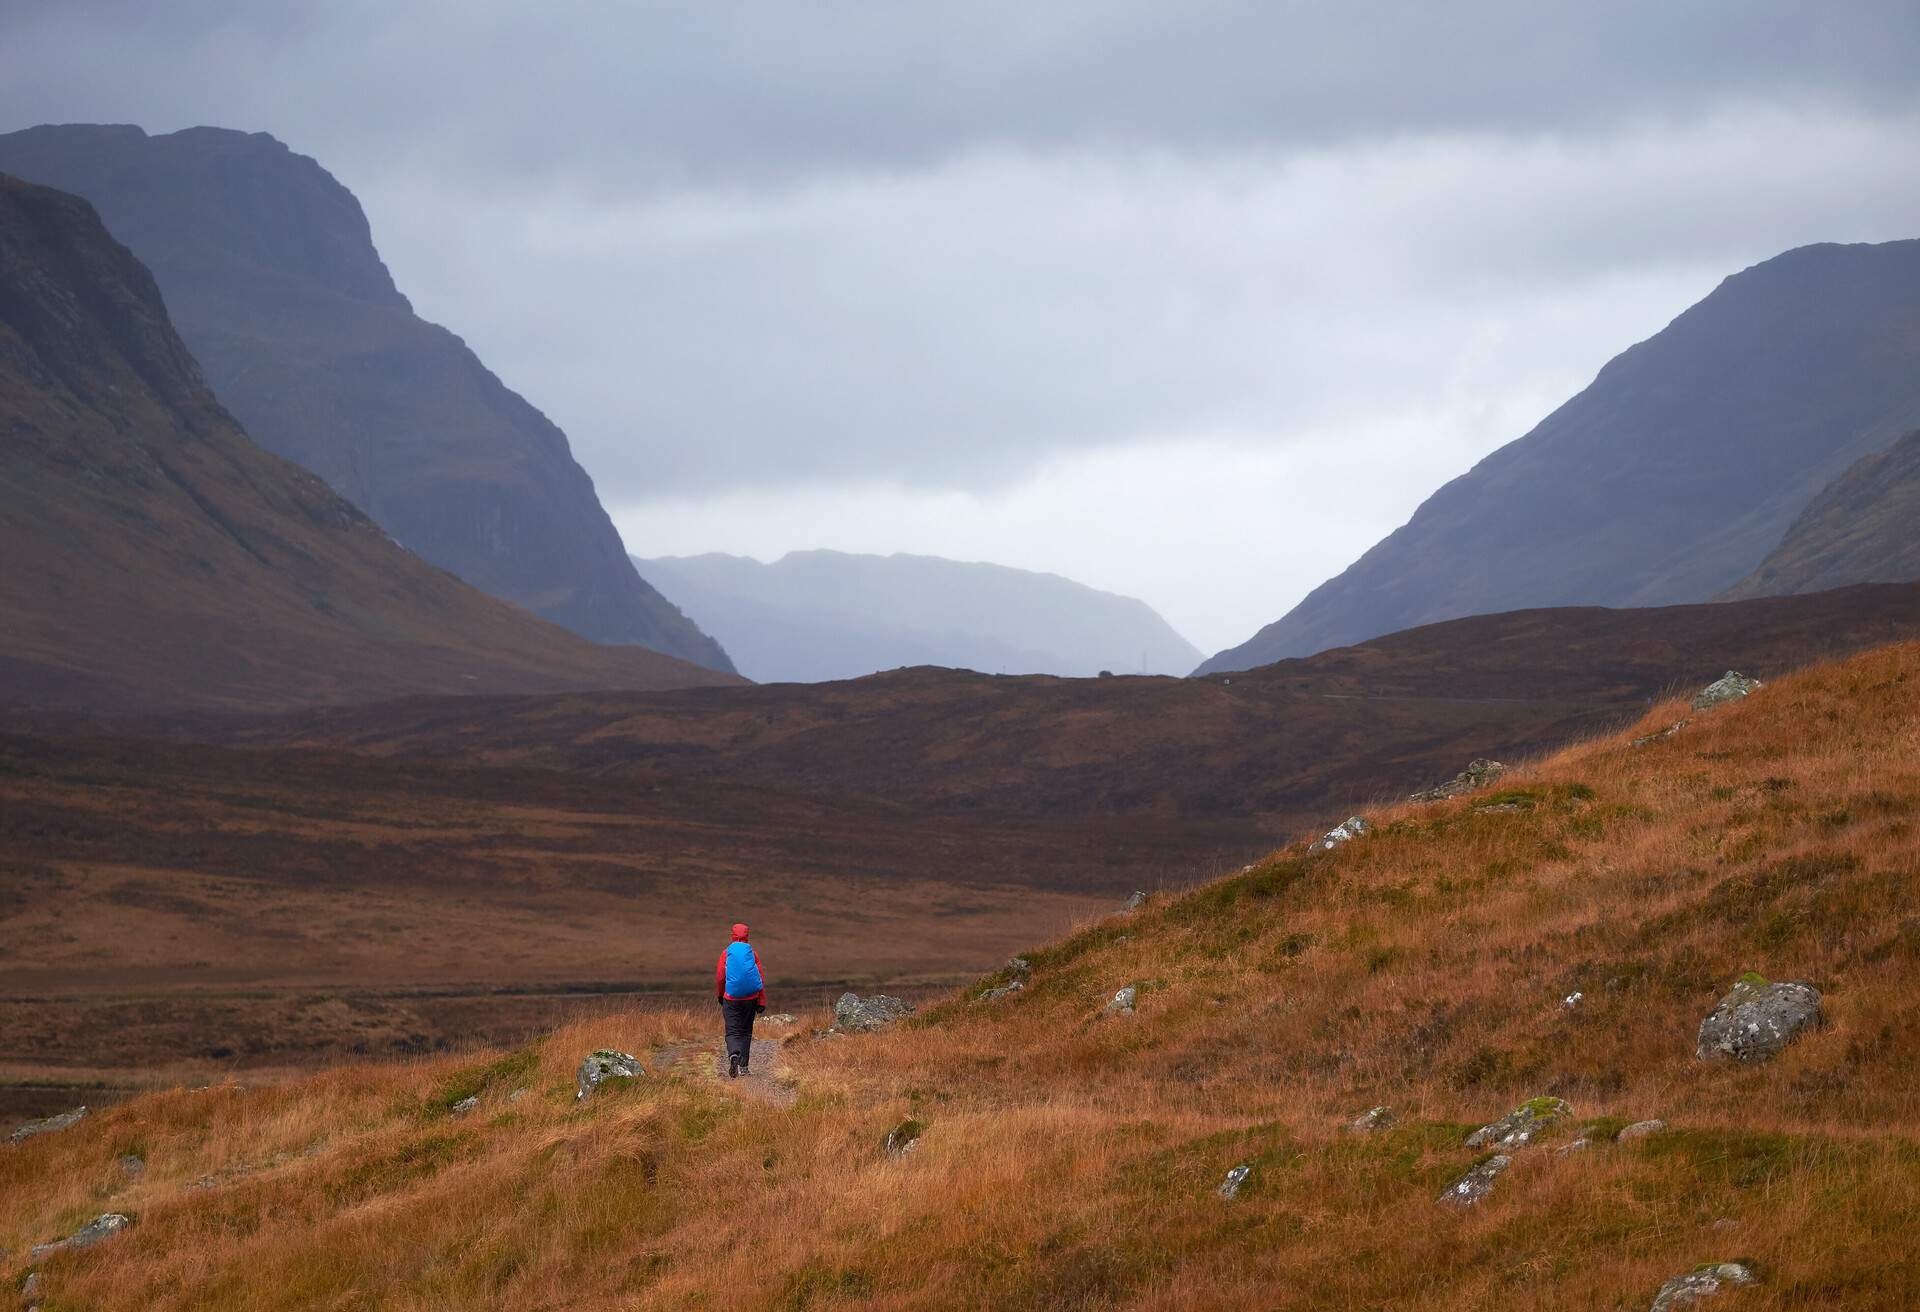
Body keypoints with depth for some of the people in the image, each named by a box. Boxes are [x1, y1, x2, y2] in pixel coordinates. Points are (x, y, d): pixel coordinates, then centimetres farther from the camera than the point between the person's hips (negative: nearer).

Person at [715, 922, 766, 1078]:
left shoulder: (727, 953, -3)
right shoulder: (752, 954, -1)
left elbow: (719, 977, 0)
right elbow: (761, 979, -1)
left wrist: (720, 995, 17)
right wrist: (762, 1002, 3)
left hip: (731, 999, -1)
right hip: (750, 999, 1)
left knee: (732, 1031, -1)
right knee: (746, 1031, 13)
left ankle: (734, 1054, -30)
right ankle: (743, 1066, 13)